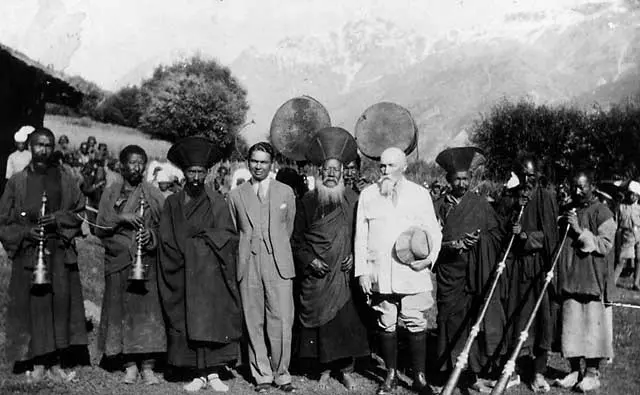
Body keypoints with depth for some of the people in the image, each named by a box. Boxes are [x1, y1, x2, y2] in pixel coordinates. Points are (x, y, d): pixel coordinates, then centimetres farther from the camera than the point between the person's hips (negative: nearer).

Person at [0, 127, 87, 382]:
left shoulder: (64, 180, 7)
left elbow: (80, 211, 7)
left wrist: (57, 219, -10)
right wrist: (25, 232, -12)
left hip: (60, 253, 1)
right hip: (28, 253, -1)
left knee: (61, 302, 1)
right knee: (33, 305, -1)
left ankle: (55, 364, 11)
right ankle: (38, 364, 11)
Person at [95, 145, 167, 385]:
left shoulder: (154, 195, 7)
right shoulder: (110, 193, 9)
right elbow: (99, 229, 3)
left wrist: (152, 235, -14)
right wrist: (120, 218, -13)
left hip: (146, 262, -1)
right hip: (118, 261, 1)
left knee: (147, 310, -5)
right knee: (122, 310, 2)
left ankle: (147, 366, 1)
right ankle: (130, 365, 12)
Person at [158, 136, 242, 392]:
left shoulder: (215, 201, 4)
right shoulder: (172, 203, 10)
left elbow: (229, 235, -3)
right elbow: (165, 240, 5)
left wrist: (203, 235, -12)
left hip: (211, 273, -2)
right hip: (182, 275, 2)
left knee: (212, 320, -5)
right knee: (188, 322, 2)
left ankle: (213, 374, 2)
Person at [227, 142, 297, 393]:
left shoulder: (286, 192, 10)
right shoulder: (236, 195, 10)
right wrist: (242, 256, 10)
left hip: (279, 265, 0)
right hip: (248, 266, 1)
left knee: (281, 322, -4)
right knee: (254, 324, 3)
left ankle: (281, 374, 11)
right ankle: (262, 375, 16)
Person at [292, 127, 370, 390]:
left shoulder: (353, 200, 4)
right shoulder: (308, 202, 5)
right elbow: (297, 240, 7)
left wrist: (354, 257, -7)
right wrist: (309, 260, -6)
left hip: (344, 273, 0)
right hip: (315, 277, 1)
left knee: (347, 319, -1)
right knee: (320, 321, 4)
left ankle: (346, 369, 13)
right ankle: (325, 368, 18)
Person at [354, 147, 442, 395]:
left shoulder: (420, 194, 7)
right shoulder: (368, 195, 9)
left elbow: (434, 231, 7)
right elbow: (360, 235, 7)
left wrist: (429, 258, -9)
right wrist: (362, 271, 1)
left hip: (413, 273, -1)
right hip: (379, 275, 1)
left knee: (416, 325, 1)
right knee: (386, 325, 8)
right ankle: (391, 374, 20)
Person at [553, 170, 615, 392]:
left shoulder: (602, 213, -2)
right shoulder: (567, 212, 15)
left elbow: (605, 245, -11)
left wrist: (580, 231, -18)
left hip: (593, 280, -5)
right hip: (568, 279, 5)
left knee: (593, 324, -2)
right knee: (570, 326, 7)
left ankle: (592, 372, 9)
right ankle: (575, 370, 17)